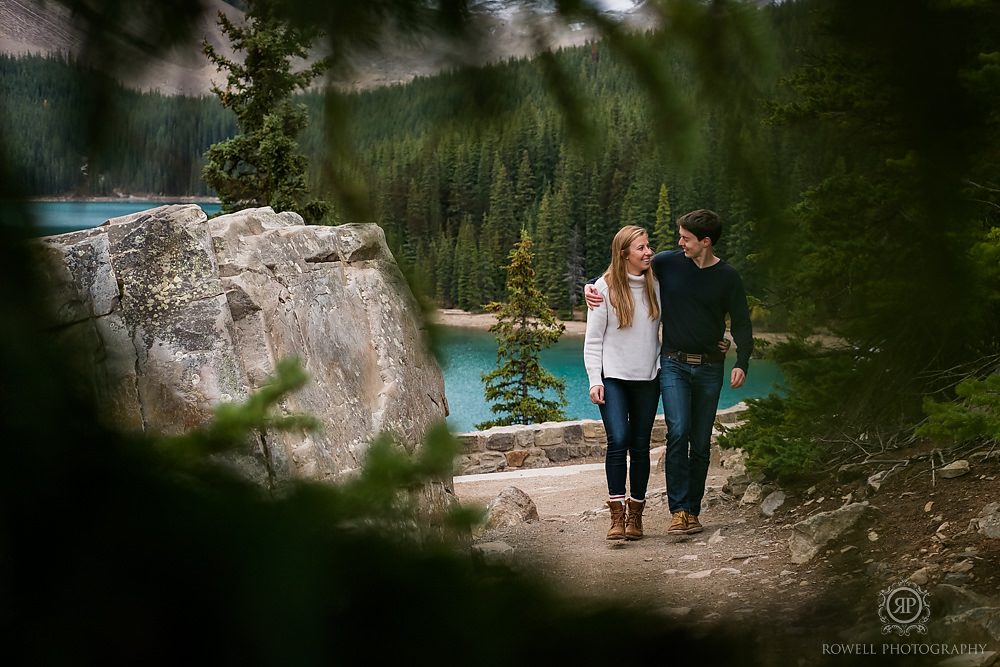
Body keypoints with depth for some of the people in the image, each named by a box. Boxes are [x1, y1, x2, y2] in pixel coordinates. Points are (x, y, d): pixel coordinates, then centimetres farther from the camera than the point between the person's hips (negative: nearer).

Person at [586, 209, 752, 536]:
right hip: (673, 364, -1)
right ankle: (678, 510, -16)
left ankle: (692, 511, 14)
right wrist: (592, 287, -3)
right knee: (678, 431, -18)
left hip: (709, 368, 1)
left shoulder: (728, 277, 2)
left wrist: (741, 363, -9)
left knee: (701, 443, 4)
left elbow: (741, 324, 5)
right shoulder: (667, 263, 1)